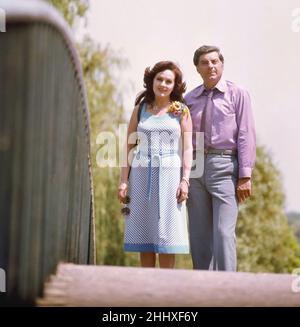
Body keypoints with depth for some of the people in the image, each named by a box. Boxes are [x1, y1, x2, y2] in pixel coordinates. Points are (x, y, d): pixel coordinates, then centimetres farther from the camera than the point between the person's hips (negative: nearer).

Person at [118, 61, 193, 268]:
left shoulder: (182, 112, 6)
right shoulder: (140, 109, 11)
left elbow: (187, 148, 1)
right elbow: (129, 146, 10)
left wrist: (185, 180, -9)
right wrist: (124, 180, 2)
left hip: (169, 175, -2)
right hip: (142, 174, 2)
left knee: (166, 235, -3)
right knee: (143, 235, 3)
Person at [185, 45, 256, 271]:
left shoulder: (237, 94, 4)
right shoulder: (189, 99, 15)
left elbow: (246, 134, -2)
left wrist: (245, 176, -10)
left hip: (224, 166, -4)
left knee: (224, 232, -11)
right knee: (199, 235, 5)